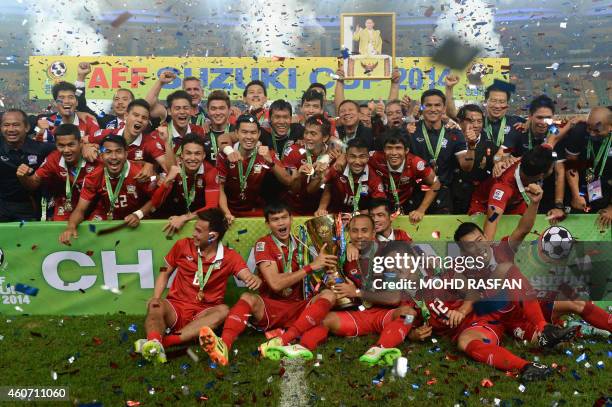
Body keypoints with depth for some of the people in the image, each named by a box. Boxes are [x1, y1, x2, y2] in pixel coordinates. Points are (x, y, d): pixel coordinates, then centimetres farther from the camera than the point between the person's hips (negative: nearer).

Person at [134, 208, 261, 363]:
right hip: (175, 307, 1)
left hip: (202, 313, -1)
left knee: (223, 311, -33)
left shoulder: (229, 257, -1)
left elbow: (248, 276, -15)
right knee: (155, 307, -30)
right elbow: (165, 273, 13)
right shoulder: (183, 245, 4)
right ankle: (154, 344, -60)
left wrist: (254, 279, -41)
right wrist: (155, 297, -5)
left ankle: (165, 341, -48)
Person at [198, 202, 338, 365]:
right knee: (248, 298, -32)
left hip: (297, 309, 3)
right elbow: (275, 283, -16)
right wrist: (311, 266, -14)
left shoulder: (300, 245, 9)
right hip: (269, 307, -3)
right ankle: (224, 346, -56)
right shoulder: (263, 244, -4)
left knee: (328, 294, -21)